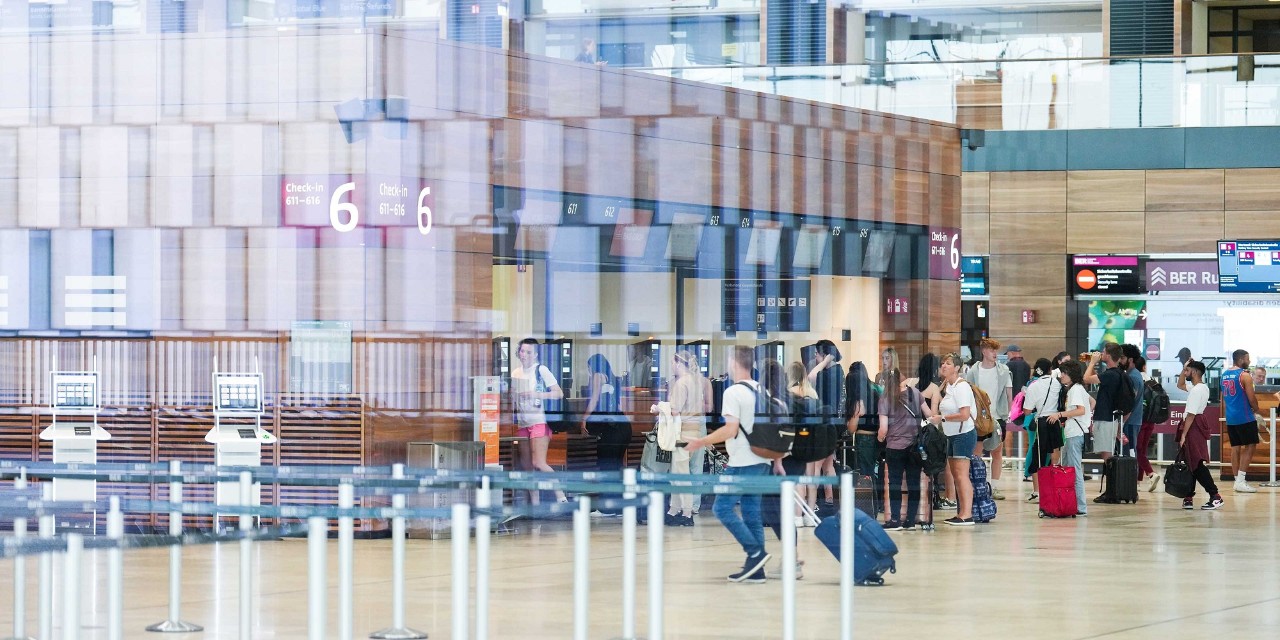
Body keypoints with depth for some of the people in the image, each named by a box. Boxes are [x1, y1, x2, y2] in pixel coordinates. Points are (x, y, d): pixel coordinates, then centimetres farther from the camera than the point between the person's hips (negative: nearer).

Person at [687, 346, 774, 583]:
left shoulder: (733, 392, -13)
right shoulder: (760, 391, 11)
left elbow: (731, 429, -20)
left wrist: (701, 442, -13)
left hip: (742, 463, -8)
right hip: (761, 461, 8)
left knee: (723, 507, -3)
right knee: (752, 512, 9)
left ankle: (755, 552, -10)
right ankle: (756, 570, 6)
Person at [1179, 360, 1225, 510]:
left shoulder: (1196, 391, -16)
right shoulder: (1202, 388, 15)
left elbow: (1191, 414, -21)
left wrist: (1183, 435, -20)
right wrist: (1184, 369, 20)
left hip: (1193, 429, -10)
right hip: (1198, 426, 10)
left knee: (1197, 464, -12)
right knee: (1192, 463, 13)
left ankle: (1215, 496, -17)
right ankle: (1189, 498, 18)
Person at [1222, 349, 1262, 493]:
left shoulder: (1225, 375, 11)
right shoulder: (1244, 376, -12)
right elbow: (1252, 398, -12)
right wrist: (1256, 411, 5)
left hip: (1230, 418, 7)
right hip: (1245, 417, -7)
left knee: (1236, 447, 11)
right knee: (1250, 447, -3)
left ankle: (1237, 480, 12)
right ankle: (1240, 482, -11)